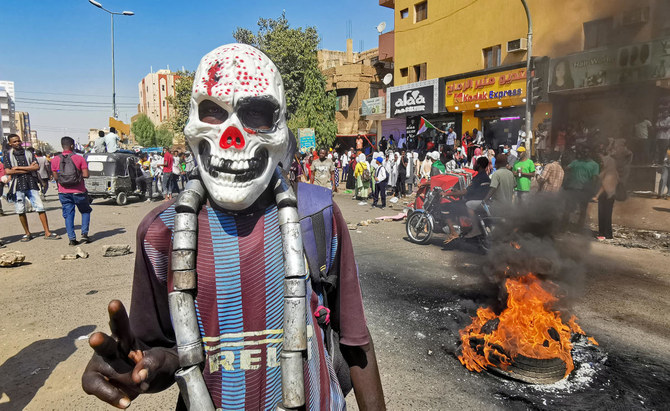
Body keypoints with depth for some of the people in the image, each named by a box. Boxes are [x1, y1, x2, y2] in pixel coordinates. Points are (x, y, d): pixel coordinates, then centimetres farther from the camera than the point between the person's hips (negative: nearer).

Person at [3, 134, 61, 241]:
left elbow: (37, 167, -1)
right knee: (20, 211, 3)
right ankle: (27, 233, 16)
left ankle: (47, 233, -1)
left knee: (40, 208, -4)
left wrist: (18, 168, -8)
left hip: (31, 185, 1)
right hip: (17, 186, -1)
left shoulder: (28, 154, 12)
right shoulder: (7, 156, 6)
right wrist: (28, 168, -6)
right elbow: (8, 171, -7)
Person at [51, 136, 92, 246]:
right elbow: (86, 175, -12)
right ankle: (84, 234, 7)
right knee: (85, 211, 17)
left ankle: (72, 239, 6)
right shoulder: (79, 158, -8)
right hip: (78, 192, -2)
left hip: (64, 192, 2)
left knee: (68, 215, 9)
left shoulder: (55, 160, 0)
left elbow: (55, 177, 3)